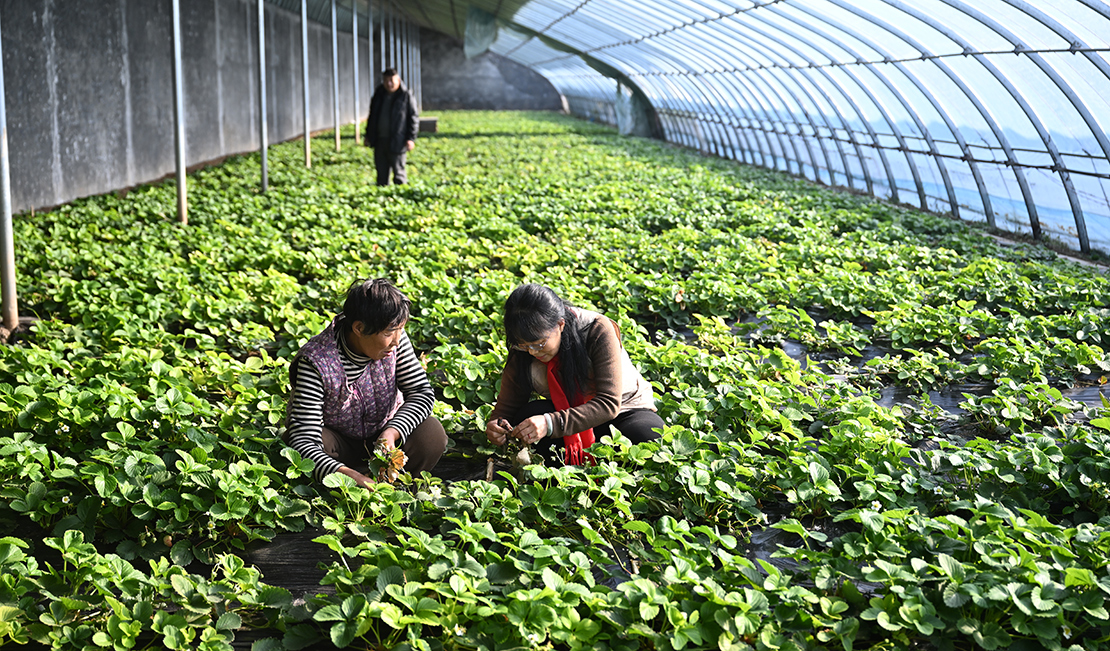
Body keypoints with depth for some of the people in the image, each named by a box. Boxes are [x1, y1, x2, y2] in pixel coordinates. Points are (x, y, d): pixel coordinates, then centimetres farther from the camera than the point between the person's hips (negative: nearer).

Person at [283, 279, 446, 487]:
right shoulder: (317, 362, -32)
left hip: (383, 432, 3)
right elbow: (303, 440, -36)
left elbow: (422, 392, -14)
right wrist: (345, 474, -54)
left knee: (431, 435, -25)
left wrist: (392, 432, -34)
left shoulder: (395, 339, -19)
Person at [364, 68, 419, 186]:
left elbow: (414, 118, -4)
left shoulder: (406, 96, -4)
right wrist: (368, 135, 18)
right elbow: (372, 116, 20)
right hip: (379, 140, 6)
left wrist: (411, 138, -11)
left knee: (398, 173, -1)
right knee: (382, 173, 10)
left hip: (397, 142, -5)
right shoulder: (379, 95, 12)